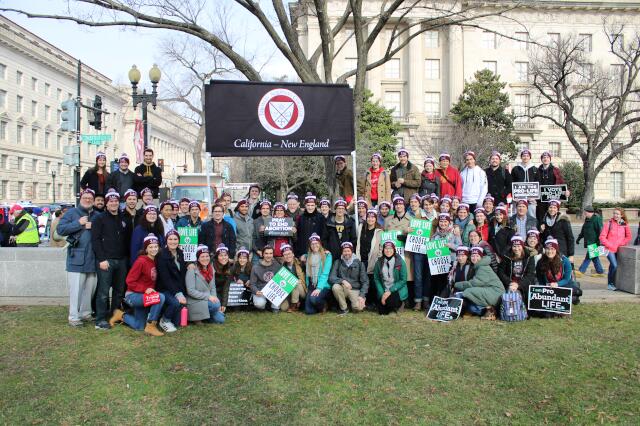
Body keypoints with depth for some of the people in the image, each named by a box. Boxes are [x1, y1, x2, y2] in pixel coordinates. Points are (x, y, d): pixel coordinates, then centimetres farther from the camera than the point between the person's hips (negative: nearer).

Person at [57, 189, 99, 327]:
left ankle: (85, 313, 24)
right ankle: (73, 317, 2)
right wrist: (78, 223, -13)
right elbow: (60, 229, -7)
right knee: (75, 289, -4)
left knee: (90, 288, 11)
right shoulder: (71, 213, 3)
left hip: (92, 258, 4)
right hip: (76, 259, -4)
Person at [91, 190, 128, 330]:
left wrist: (126, 257, 9)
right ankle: (100, 320, 2)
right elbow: (95, 240, -7)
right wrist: (102, 259, -14)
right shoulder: (100, 219, -1)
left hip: (121, 260, 5)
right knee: (104, 291, -4)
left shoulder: (123, 219, 15)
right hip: (106, 260, -5)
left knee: (119, 290, 9)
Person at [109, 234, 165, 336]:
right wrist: (145, 289, -26)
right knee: (161, 297, -31)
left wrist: (152, 290, -2)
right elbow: (130, 281, -19)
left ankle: (122, 315, 35)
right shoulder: (141, 261, -18)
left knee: (139, 327, 15)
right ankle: (150, 326, -18)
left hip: (144, 296, 8)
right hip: (133, 295, -8)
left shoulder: (155, 261, 2)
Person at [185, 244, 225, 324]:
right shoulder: (192, 271, -12)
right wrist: (208, 296, -23)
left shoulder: (211, 270, 8)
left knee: (220, 319, -9)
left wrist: (214, 298, -8)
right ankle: (197, 317, -7)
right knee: (215, 305, -29)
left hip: (208, 301, 6)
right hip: (194, 302, -6)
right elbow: (190, 291, -19)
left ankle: (204, 317, 14)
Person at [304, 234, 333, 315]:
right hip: (312, 285, 4)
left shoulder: (327, 255, -4)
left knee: (314, 299, -32)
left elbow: (325, 274, -11)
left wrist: (319, 288, -21)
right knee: (308, 311, -13)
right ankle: (318, 306, 20)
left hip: (323, 285, -4)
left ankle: (323, 305, 2)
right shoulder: (308, 256, 11)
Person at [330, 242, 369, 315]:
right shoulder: (338, 262, 1)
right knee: (335, 287, -32)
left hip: (355, 290, -1)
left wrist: (362, 295, -14)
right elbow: (331, 278, -9)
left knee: (358, 308, -27)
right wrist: (342, 281, -27)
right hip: (343, 289, 1)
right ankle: (344, 308, -10)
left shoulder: (359, 263, 0)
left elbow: (365, 281, 0)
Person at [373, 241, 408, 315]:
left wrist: (390, 291, -15)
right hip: (383, 291, 2)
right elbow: (376, 279, 0)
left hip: (397, 290, -2)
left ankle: (400, 304, 5)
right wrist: (382, 294, -12)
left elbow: (403, 280, -8)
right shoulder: (379, 262, 1)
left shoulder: (400, 262, -7)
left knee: (390, 301, -31)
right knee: (382, 312, -13)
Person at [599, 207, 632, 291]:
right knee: (614, 266, -15)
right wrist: (609, 245, -11)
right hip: (609, 249, -4)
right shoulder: (609, 223, -6)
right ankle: (610, 284, -1)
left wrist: (621, 244, -2)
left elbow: (628, 237, 11)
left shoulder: (624, 224, 3)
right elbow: (602, 237, -6)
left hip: (619, 249, 4)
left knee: (612, 266, 10)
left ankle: (611, 282, 25)